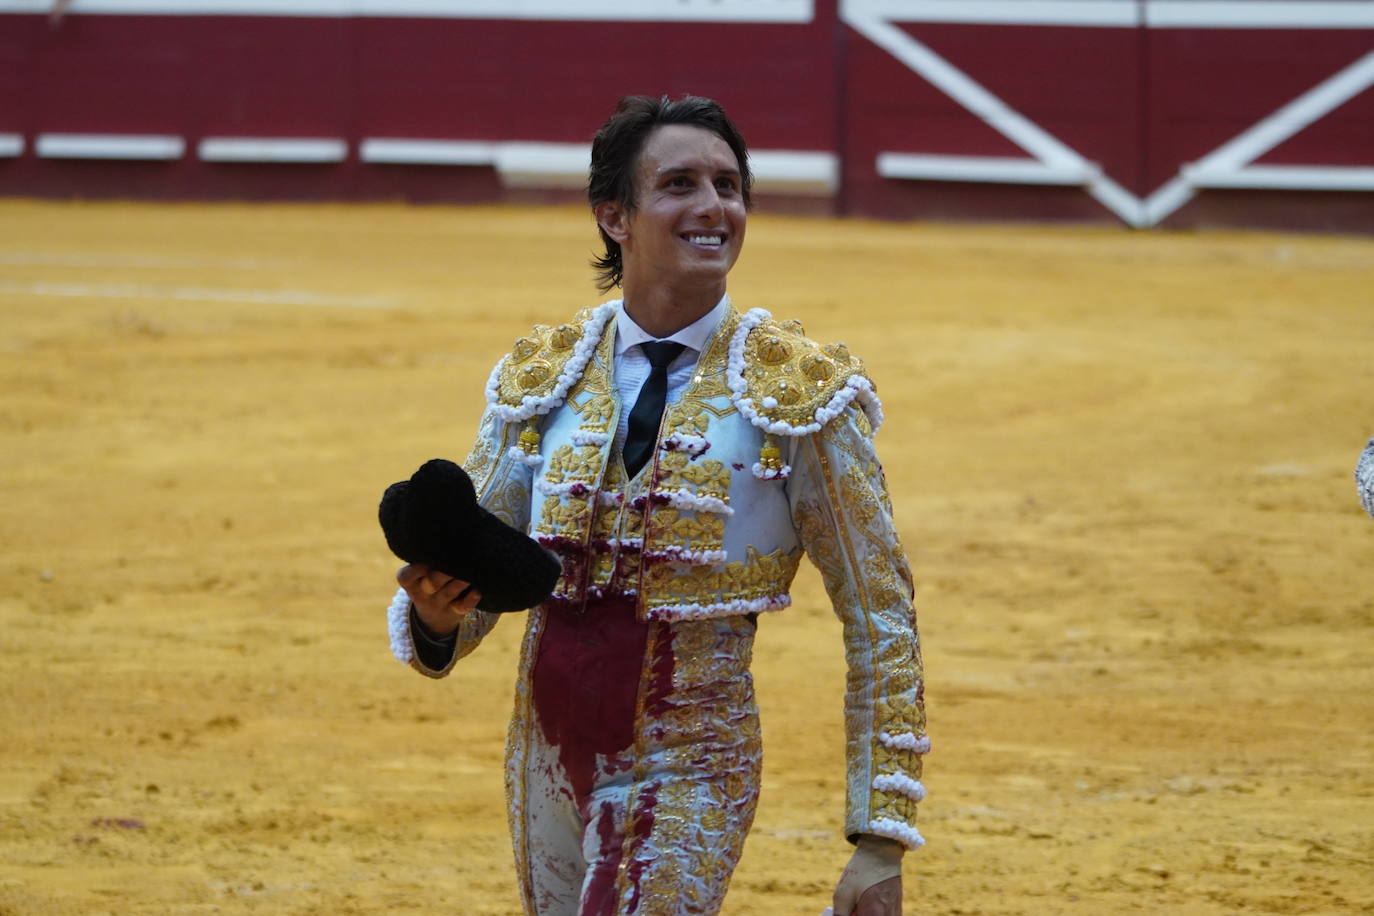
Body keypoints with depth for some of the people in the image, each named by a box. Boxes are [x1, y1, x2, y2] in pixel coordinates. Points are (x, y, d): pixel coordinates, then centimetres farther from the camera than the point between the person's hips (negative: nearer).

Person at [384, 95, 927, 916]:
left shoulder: (802, 392, -6)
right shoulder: (542, 379, 3)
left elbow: (880, 618, -3)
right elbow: (472, 594, 8)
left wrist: (881, 839, -8)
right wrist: (436, 611, -18)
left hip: (690, 777, -4)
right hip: (548, 765, 4)